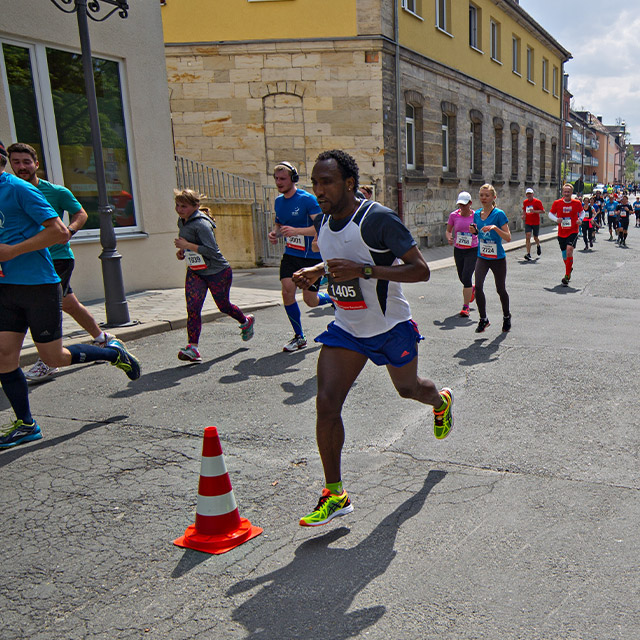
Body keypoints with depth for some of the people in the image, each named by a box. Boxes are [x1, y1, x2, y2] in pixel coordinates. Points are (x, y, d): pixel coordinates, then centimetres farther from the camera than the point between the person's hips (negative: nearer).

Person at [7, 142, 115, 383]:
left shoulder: (57, 192, -6)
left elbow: (80, 213, 2)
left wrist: (70, 230, -16)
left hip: (58, 257, -4)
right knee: (69, 304, 14)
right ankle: (101, 337, 34)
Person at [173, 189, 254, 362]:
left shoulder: (201, 224, -22)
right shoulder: (182, 222, 6)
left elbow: (212, 250, -28)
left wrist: (187, 245, -27)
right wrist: (183, 250, 5)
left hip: (218, 272, -7)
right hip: (195, 272, 7)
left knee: (223, 306, 11)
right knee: (192, 307, -10)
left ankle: (246, 321, 42)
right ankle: (193, 348, -12)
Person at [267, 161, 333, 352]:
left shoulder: (307, 199, -14)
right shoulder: (278, 201, 7)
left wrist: (296, 230, -31)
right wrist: (274, 233, 0)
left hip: (312, 256, -5)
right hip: (291, 254, 6)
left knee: (310, 300, -1)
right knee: (287, 291, -9)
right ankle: (299, 337, 7)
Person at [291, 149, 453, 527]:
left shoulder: (379, 219, -22)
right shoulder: (323, 221, 1)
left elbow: (421, 270, -23)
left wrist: (363, 270, -32)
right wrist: (315, 271, 0)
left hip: (392, 328, -5)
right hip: (346, 329, 5)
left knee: (408, 388, 19)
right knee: (327, 403, -9)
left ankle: (442, 402, 59)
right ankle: (335, 495, 3)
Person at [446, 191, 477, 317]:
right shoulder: (454, 215, -2)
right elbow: (448, 230, 7)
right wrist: (449, 238, -13)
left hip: (472, 250, -3)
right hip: (458, 250, 3)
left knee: (466, 278, -14)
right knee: (462, 278, 15)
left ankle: (465, 307, -4)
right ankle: (472, 289, 51)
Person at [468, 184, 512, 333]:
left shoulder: (499, 214, -12)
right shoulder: (477, 214, 4)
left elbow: (508, 238, -15)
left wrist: (495, 227, -29)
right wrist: (474, 231, -3)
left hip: (498, 259, -4)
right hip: (482, 257, 4)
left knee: (500, 289, 9)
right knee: (478, 287, -13)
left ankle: (506, 317, 33)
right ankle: (483, 319, 2)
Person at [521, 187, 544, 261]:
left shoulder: (537, 201, -7)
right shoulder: (525, 202, 6)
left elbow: (543, 211, -10)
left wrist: (534, 211, -24)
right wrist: (523, 215, 5)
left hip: (536, 223, -2)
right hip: (528, 223, 2)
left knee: (535, 238, 11)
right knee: (527, 237, -14)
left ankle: (538, 246, 47)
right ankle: (528, 254, -17)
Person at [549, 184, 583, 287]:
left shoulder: (577, 203, -2)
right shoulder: (557, 203, -2)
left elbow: (581, 212, 15)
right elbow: (550, 214, 8)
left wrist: (580, 219, -5)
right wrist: (556, 219, -12)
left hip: (573, 232, -3)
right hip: (561, 233, 3)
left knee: (569, 250, -21)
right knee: (564, 254, 13)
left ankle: (567, 277, -16)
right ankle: (569, 268, 45)